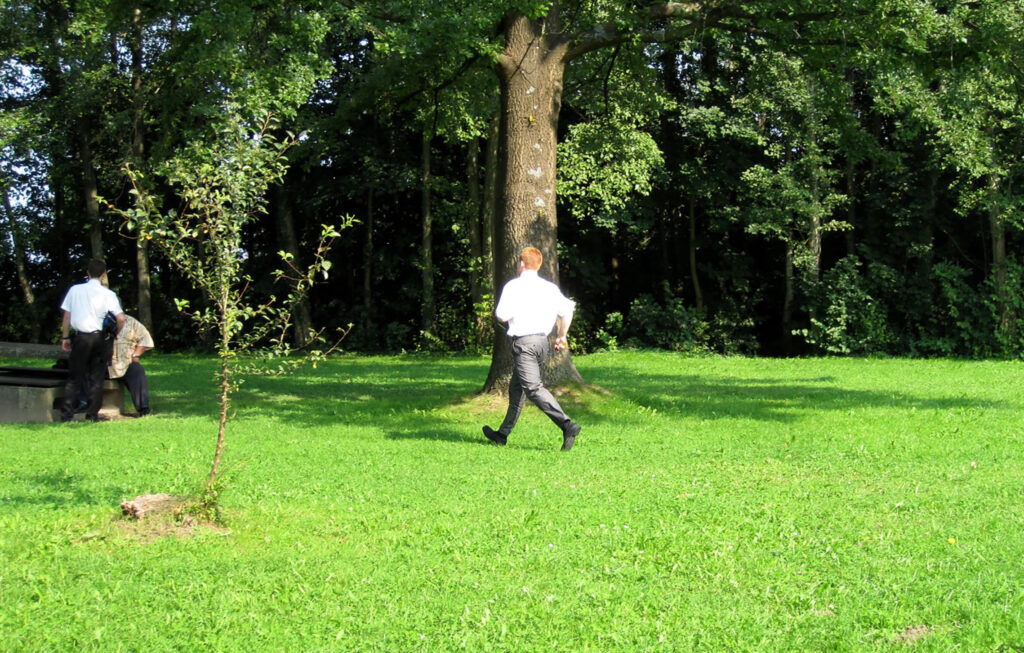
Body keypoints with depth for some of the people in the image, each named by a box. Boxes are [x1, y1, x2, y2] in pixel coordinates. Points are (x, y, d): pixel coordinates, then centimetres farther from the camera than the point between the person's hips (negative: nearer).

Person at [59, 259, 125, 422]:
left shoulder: (75, 290, 3)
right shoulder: (108, 294, -2)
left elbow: (66, 315, 5)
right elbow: (121, 318, -9)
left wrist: (65, 337, 13)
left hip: (80, 337, 1)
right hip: (98, 337, -1)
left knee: (74, 377, 5)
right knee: (96, 378, 8)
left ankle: (66, 414, -2)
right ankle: (92, 414, 7)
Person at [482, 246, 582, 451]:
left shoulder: (514, 286, -7)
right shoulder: (549, 287, 10)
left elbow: (502, 316, -13)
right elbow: (567, 310, 6)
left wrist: (498, 313, 11)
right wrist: (562, 336, 19)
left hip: (524, 342, -8)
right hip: (542, 341, 8)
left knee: (533, 388, -14)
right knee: (516, 388, 18)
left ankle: (567, 425, -30)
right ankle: (503, 434, 27)